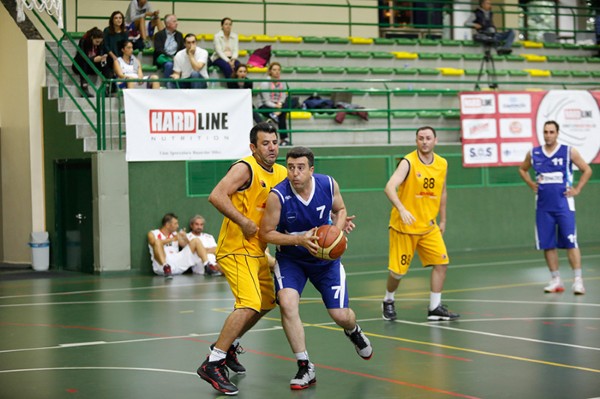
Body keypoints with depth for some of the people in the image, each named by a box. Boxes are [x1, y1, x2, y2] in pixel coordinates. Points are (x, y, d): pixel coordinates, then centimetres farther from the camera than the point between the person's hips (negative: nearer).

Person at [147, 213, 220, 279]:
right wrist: (171, 239, -19)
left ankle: (207, 265, -23)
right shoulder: (152, 233, 10)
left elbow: (188, 247, 15)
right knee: (158, 242, -31)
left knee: (196, 241, 0)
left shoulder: (175, 234, 24)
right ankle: (165, 267, -52)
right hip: (161, 264, -5)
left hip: (177, 263, 5)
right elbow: (154, 243, -13)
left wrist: (185, 238, -6)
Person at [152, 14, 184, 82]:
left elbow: (182, 48, 13)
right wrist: (170, 56, -18)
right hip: (163, 57, -3)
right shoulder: (159, 35, 7)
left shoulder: (179, 35, 20)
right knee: (169, 64, -38)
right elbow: (158, 50, -5)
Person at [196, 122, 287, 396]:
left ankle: (229, 347, 39)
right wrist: (244, 222, -28)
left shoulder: (282, 174, 9)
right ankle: (212, 365, -18)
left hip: (257, 250, 9)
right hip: (236, 249, -9)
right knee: (249, 305, -21)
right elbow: (216, 196, -27)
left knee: (265, 302, 22)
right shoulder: (245, 168, -15)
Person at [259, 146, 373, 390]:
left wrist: (337, 231, -16)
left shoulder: (328, 185, -16)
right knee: (287, 303, -27)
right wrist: (300, 239, -29)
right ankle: (305, 368, -13)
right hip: (290, 258, -2)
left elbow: (340, 210, 5)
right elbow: (265, 233, -17)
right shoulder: (278, 196, -25)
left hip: (326, 258, 2)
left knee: (340, 315, 1)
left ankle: (353, 332, 43)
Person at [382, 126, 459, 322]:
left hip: (428, 226, 5)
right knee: (398, 271, 1)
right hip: (404, 226, -5)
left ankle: (435, 308, 2)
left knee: (441, 262, -6)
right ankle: (388, 301, 28)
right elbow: (389, 188, -27)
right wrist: (402, 210, -42)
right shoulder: (408, 162, -15)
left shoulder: (442, 164, 3)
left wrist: (442, 220, 17)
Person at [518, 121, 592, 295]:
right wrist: (531, 184, 11)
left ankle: (578, 280, -8)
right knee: (547, 245, 4)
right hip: (543, 206, 4)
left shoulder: (569, 151, -2)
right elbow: (522, 169, 25)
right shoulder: (533, 153, 7)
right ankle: (556, 280, 13)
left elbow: (587, 170, 4)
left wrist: (577, 189, -3)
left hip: (563, 204, -4)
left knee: (570, 242, -8)